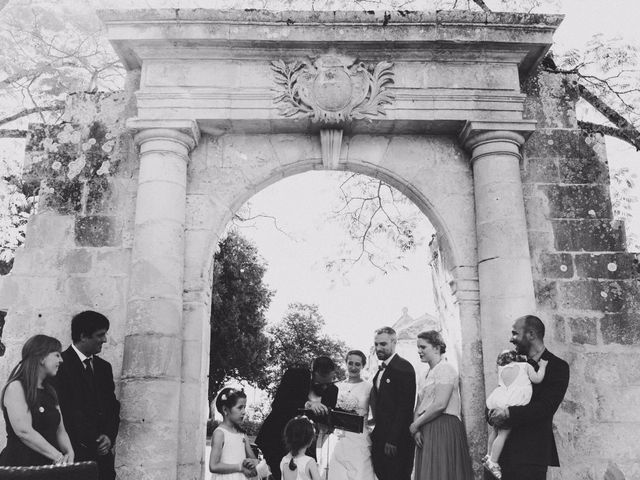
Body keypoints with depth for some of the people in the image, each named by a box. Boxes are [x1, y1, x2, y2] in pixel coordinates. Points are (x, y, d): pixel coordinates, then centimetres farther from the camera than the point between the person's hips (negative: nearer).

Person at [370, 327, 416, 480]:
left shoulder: (403, 367, -10)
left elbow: (405, 407, -17)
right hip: (380, 438, 8)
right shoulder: (381, 370, 17)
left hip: (396, 440, -8)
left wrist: (393, 440, -20)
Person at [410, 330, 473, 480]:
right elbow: (419, 406, 15)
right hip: (427, 432, 8)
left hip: (443, 429, -8)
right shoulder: (428, 373, 20)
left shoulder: (445, 368, -7)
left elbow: (440, 404, -18)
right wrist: (416, 429, -3)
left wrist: (415, 425, -10)